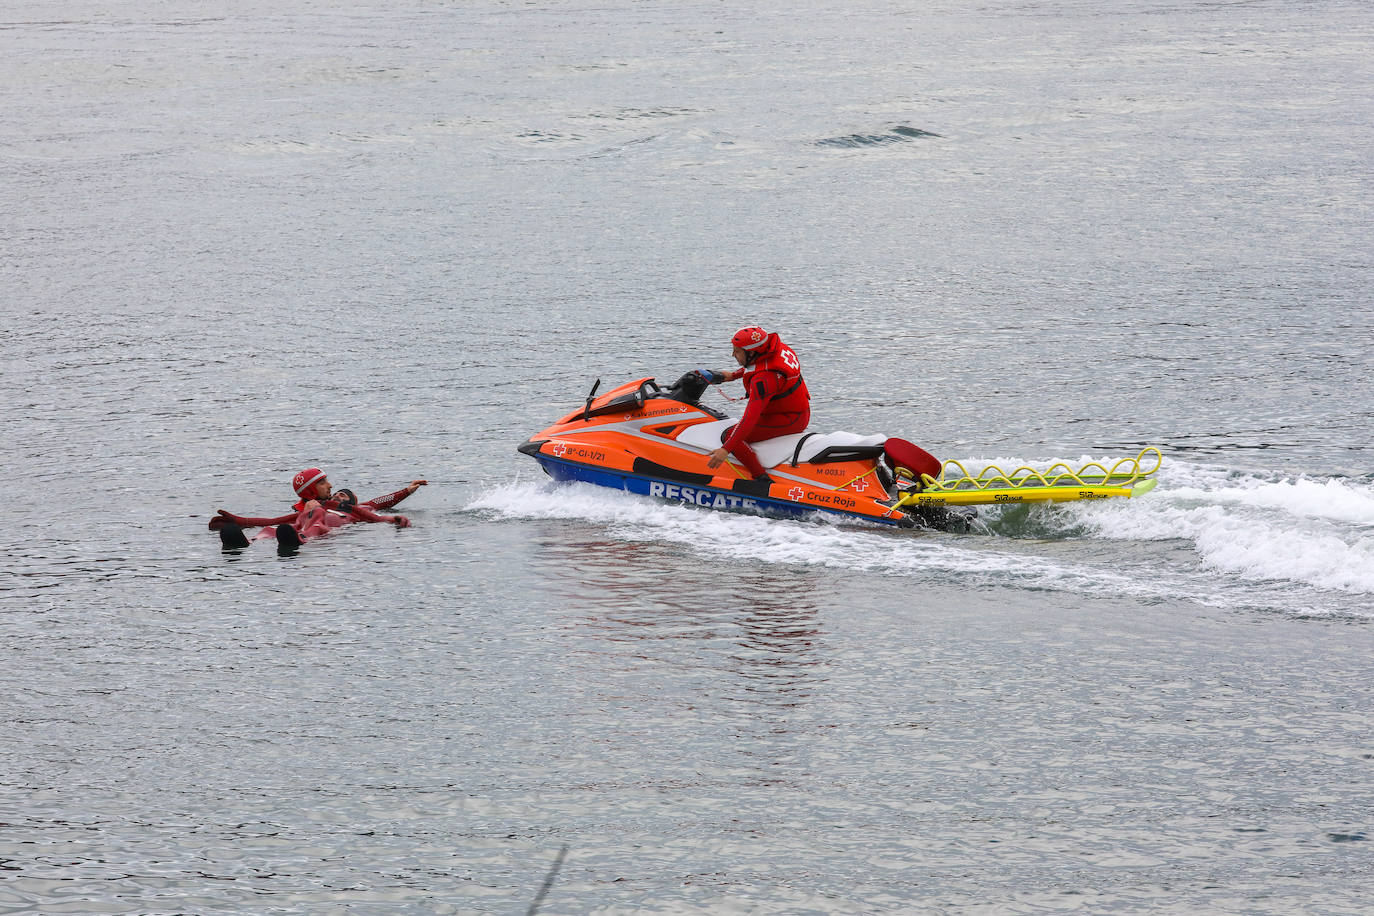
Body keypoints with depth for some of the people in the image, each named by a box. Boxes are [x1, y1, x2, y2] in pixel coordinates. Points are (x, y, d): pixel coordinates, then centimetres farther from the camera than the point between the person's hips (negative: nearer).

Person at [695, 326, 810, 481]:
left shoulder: (763, 379, -29)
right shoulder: (777, 345, -4)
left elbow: (751, 417, -34)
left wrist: (726, 449, -36)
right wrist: (733, 375, 24)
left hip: (788, 420, -10)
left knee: (730, 435, -16)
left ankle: (762, 478, -19)